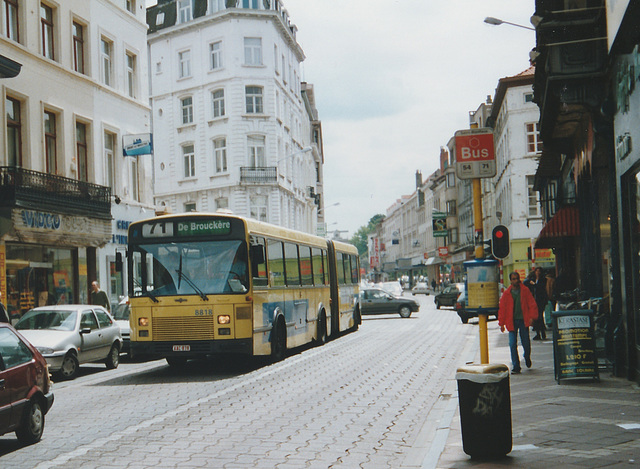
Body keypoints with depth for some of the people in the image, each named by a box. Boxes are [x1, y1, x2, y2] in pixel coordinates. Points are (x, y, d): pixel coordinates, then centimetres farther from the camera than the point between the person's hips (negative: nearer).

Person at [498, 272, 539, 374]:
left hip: (523, 320, 0)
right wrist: (501, 323, 2)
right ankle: (516, 366, 1)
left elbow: (532, 304, 4)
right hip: (512, 321, 0)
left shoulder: (525, 291, 3)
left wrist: (532, 317, -8)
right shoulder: (506, 293, 3)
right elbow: (502, 309, 6)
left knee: (526, 343, 6)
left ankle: (527, 358, 38)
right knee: (512, 344, -5)